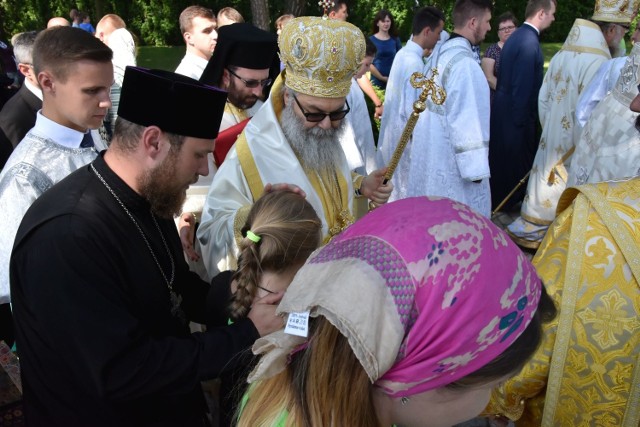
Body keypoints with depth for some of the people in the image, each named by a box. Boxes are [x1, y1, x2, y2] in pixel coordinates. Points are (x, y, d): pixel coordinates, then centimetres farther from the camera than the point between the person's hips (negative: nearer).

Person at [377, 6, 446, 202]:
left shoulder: (404, 53, 6)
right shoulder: (414, 63, -23)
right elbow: (413, 110, -24)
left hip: (397, 129, 9)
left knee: (398, 187, 21)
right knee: (409, 192, 4)